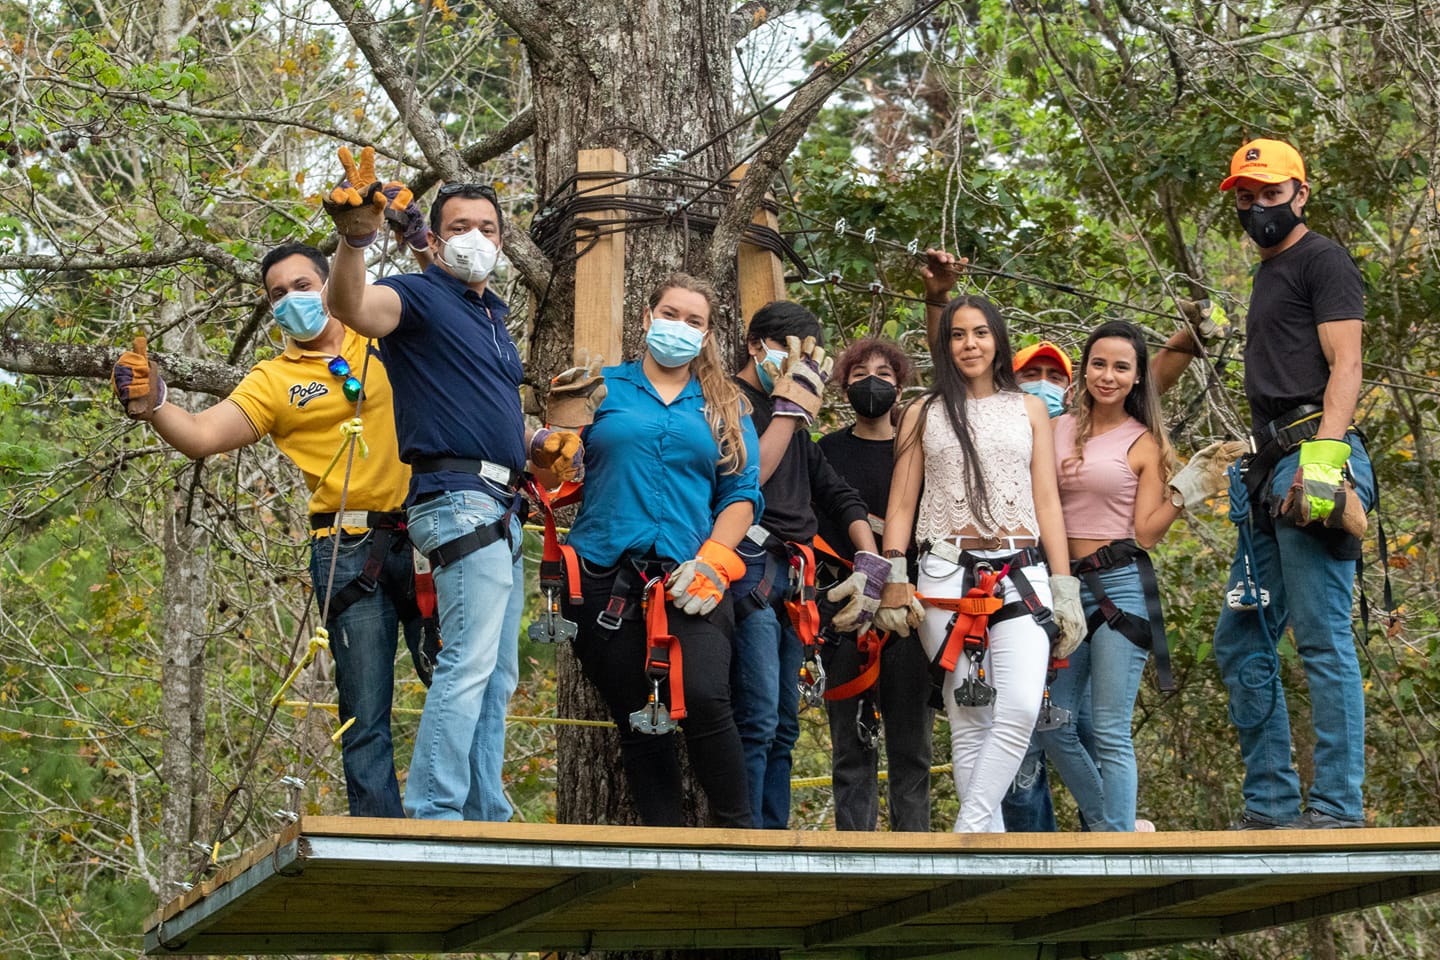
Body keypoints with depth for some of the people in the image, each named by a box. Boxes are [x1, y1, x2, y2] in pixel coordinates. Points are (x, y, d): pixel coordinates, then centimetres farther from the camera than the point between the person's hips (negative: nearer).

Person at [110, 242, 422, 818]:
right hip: (349, 551, -1)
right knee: (365, 711, -1)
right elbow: (203, 435, -5)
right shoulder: (273, 381, 6)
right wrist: (152, 405, -24)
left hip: (427, 538, 1)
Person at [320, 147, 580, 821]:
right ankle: (433, 816, -18)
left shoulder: (494, 318, 23)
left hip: (502, 510, 10)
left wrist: (540, 446, 14)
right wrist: (354, 239, -45)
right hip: (459, 499, -10)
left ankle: (485, 817, 16)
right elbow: (355, 309, -27)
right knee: (470, 663, -18)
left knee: (497, 677, 11)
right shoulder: (420, 297, -3)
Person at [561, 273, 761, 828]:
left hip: (689, 580, -1)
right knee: (636, 720, 3)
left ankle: (737, 831, -8)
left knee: (704, 699, -21)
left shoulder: (724, 408, 16)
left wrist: (711, 560, -6)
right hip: (606, 579, 1)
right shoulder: (603, 388, 14)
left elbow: (742, 492, 8)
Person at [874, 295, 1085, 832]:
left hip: (1021, 575, 0)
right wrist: (893, 580, -1)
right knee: (970, 720, -4)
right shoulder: (924, 413, 14)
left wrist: (1065, 589, 5)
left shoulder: (1029, 410, 16)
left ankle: (967, 833, -15)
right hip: (947, 577, 0)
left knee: (1021, 709, -20)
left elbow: (1047, 502, 13)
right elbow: (901, 504, 11)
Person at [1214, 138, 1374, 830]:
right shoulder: (1267, 277, 26)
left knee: (1322, 637, -11)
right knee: (1240, 643, 10)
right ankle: (1271, 805, 14)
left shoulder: (1322, 259, 0)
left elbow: (1344, 365, -11)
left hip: (1315, 457, -10)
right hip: (1272, 474, 10)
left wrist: (1323, 455, -23)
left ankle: (1337, 808, -10)